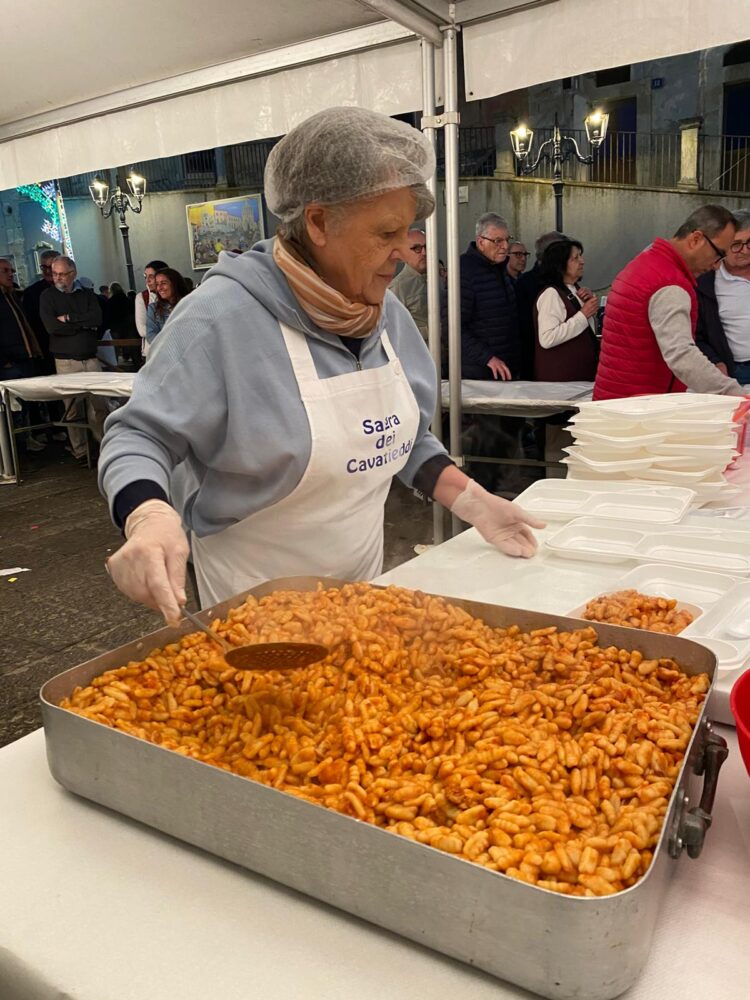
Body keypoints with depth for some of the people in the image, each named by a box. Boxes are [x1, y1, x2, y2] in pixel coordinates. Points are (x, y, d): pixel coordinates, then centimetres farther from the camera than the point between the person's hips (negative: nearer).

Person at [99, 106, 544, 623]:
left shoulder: (386, 312, -1)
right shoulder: (222, 316, -23)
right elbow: (137, 436, -20)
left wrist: (474, 502, 0)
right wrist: (149, 518, -40)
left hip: (363, 575, 7)